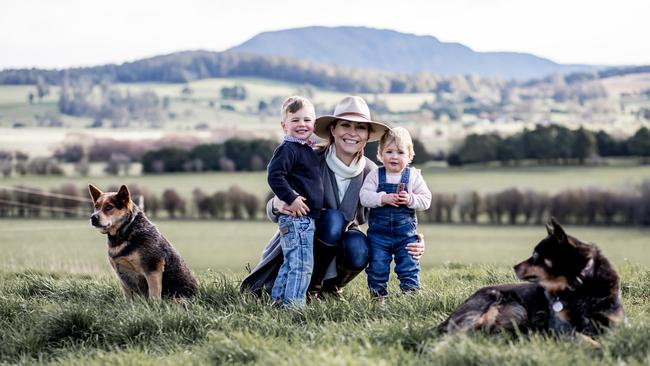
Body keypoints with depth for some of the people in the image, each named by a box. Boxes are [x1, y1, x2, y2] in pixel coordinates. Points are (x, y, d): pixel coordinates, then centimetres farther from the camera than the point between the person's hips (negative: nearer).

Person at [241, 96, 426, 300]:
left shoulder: (370, 172, -12)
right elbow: (272, 212, -18)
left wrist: (412, 244, -27)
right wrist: (278, 205, -45)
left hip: (343, 239, 2)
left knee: (358, 250, -31)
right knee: (333, 219, -32)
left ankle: (332, 285, 2)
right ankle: (312, 287, -14)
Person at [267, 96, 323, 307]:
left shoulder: (307, 151, 17)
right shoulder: (287, 149, -13)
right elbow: (274, 176, -23)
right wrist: (291, 199, -25)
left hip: (306, 217, 10)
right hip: (295, 217, -10)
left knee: (291, 263, 16)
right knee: (302, 264, -12)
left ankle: (278, 299, 24)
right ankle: (294, 304, -10)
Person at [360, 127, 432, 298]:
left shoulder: (414, 176, -2)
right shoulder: (375, 176, -3)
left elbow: (426, 200, -3)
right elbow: (364, 196, -12)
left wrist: (410, 200, -21)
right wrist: (383, 198, -25)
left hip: (406, 233, 0)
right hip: (379, 231, 0)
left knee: (409, 265, 4)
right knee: (377, 265, 5)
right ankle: (378, 293, 17)